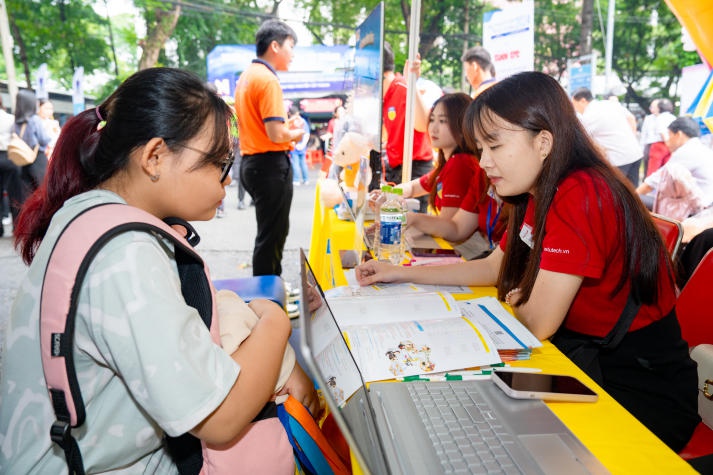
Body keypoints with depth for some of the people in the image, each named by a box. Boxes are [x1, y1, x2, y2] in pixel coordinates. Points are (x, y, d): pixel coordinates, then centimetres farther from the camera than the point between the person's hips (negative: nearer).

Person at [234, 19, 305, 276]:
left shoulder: (246, 76, 14)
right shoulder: (268, 80, -16)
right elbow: (276, 134, -23)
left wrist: (287, 130, 14)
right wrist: (297, 134, -4)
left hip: (251, 161, 10)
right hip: (271, 164, -10)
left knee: (270, 232, 19)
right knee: (272, 235, -1)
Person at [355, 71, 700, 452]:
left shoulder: (580, 197, -27)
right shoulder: (537, 197, 3)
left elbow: (539, 322, -26)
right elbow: (493, 267, 13)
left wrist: (513, 295, -2)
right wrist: (401, 273, 9)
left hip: (644, 390, -8)